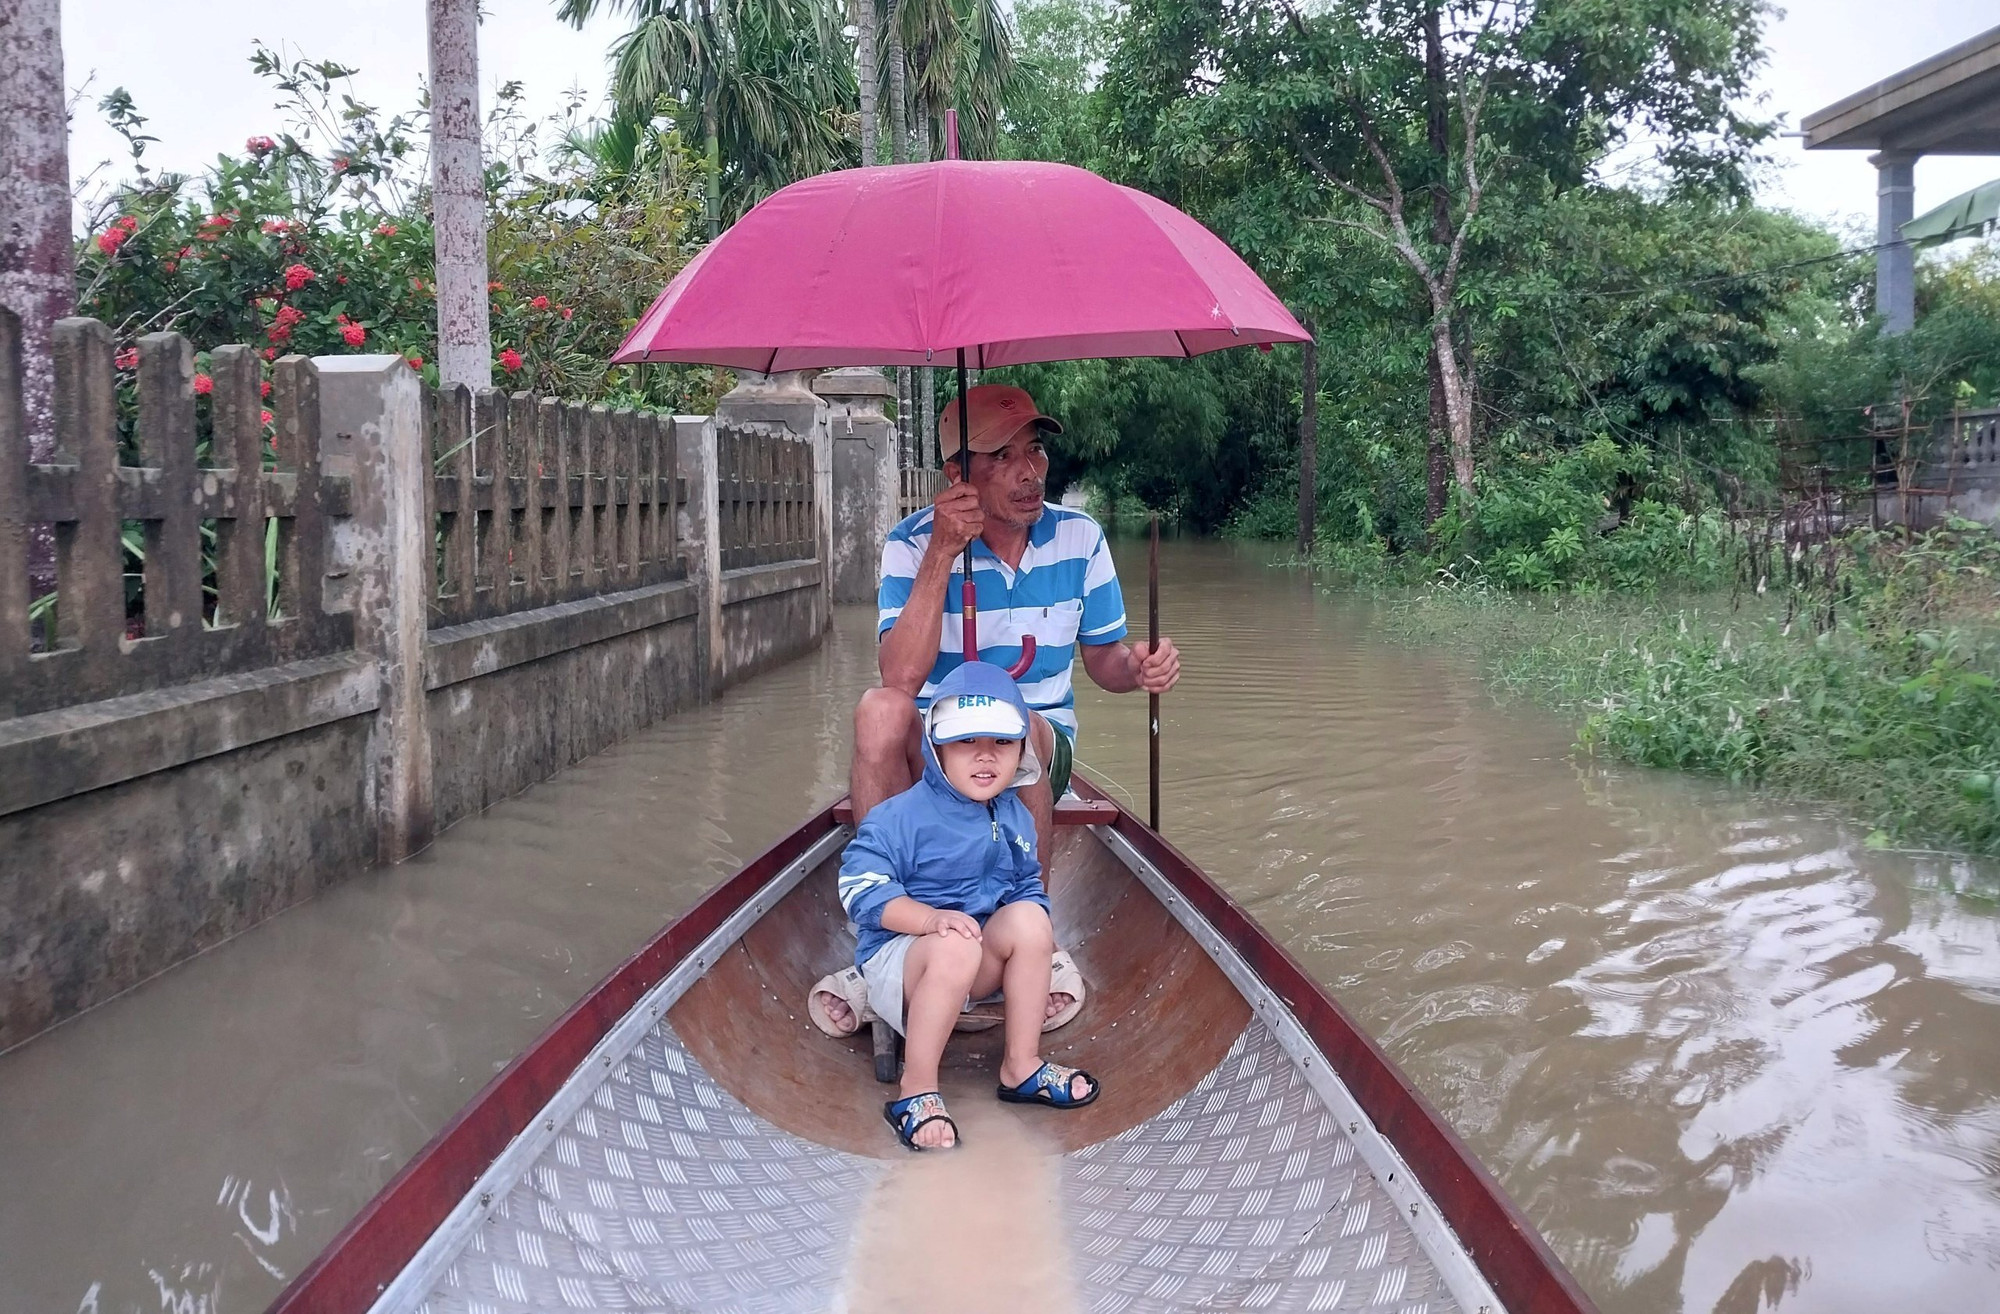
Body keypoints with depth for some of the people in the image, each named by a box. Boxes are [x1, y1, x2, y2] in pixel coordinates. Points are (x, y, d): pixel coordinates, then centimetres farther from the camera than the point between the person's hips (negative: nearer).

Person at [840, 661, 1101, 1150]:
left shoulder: (1014, 818, 6)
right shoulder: (902, 817, -16)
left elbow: (1027, 886, 18)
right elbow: (862, 888, -22)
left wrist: (1038, 939, -3)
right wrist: (931, 918, -36)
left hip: (981, 960, 6)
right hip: (895, 956, -6)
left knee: (1029, 919, -21)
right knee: (955, 949, -38)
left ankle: (1021, 1067, -9)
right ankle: (916, 1092, -24)